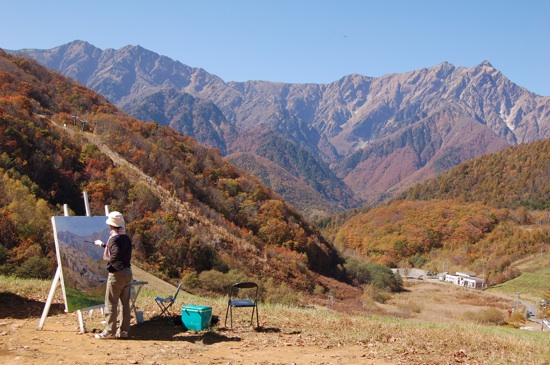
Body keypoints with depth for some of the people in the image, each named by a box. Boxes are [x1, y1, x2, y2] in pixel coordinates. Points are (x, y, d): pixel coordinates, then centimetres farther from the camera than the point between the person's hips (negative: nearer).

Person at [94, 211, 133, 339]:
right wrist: (103, 244, 38)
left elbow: (114, 257, -25)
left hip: (116, 274, -8)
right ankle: (124, 331, 16)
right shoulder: (127, 238, 10)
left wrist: (107, 257, -4)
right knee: (125, 303, 11)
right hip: (128, 272, 8)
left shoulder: (114, 239, -15)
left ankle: (110, 331, 5)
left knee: (111, 304, 1)